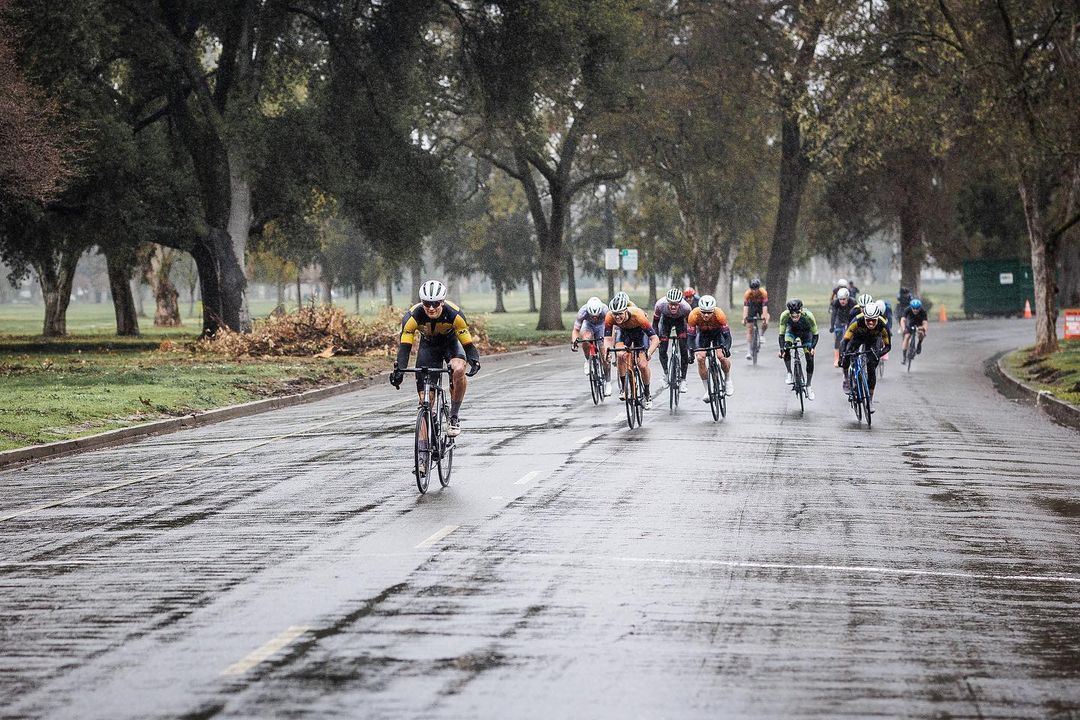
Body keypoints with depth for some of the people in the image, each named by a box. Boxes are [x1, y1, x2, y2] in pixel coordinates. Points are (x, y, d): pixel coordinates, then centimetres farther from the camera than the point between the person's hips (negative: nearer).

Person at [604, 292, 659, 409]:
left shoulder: (637, 315, -41)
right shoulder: (609, 317, -34)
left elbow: (655, 339, -41)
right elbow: (607, 338, -31)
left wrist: (649, 352, -58)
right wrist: (607, 348, -53)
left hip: (640, 331, -2)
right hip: (624, 332, 2)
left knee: (643, 365, -10)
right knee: (621, 355, -24)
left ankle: (647, 395, 12)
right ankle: (623, 387, -5)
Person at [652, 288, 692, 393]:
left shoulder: (686, 307, -37)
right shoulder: (660, 304, -37)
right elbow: (655, 322, -20)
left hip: (680, 320, -1)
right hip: (666, 319, 1)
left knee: (684, 348, -14)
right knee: (662, 349, -9)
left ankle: (683, 379, -5)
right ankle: (666, 373, 17)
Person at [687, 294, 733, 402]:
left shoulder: (719, 314, -36)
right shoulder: (694, 315, -34)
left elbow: (726, 333, -30)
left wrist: (726, 347, -46)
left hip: (718, 332, -1)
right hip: (703, 333, 1)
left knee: (722, 356, -21)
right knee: (700, 358, -17)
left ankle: (728, 381, 8)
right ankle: (707, 390, -4)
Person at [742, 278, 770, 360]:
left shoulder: (763, 293, -32)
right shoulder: (747, 294, -30)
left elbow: (765, 306, -38)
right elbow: (745, 306, -37)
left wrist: (765, 318, -49)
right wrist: (744, 318, -49)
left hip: (761, 305, 0)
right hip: (752, 306, 0)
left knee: (765, 323, -28)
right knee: (749, 329, -6)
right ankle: (749, 352, -3)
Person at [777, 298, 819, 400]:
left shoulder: (808, 315, -38)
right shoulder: (785, 316, -35)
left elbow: (815, 334, -30)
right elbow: (782, 334, -30)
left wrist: (812, 347, -45)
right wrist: (781, 349, -45)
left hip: (806, 332, -1)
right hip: (792, 330, 1)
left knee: (810, 359, -7)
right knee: (786, 347, -29)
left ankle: (809, 386, 8)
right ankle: (789, 373, -14)